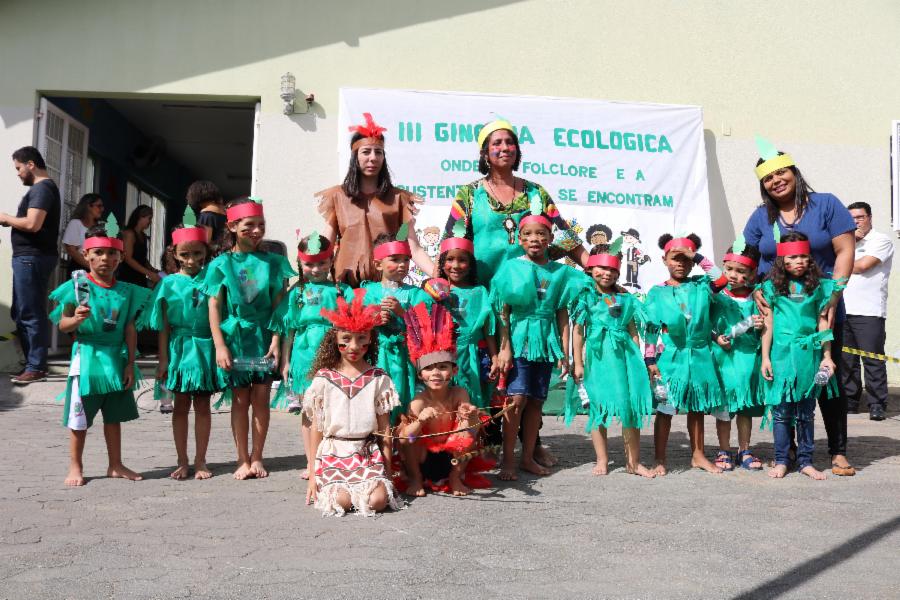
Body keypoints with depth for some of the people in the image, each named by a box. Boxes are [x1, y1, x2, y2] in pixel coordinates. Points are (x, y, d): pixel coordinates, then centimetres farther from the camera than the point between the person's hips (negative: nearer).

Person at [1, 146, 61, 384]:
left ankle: (37, 368, -5)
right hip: (29, 257, 11)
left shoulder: (41, 188, -11)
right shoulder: (43, 187, 21)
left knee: (31, 313, -8)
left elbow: (32, 224, -22)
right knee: (22, 313, 13)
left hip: (32, 257, -11)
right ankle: (33, 363, 17)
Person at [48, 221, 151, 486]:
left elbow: (130, 330, 6)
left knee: (114, 416, 13)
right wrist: (76, 319, -27)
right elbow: (63, 325, -5)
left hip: (116, 360, 3)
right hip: (87, 357, -3)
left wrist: (130, 364, 3)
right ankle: (75, 467, 19)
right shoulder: (77, 287, -5)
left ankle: (115, 465, 25)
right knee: (79, 418, 4)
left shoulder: (126, 291, 4)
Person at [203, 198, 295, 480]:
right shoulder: (221, 264, -1)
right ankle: (243, 460, 16)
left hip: (263, 337, 1)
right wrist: (220, 345, -9)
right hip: (235, 337, -1)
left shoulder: (272, 262, 2)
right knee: (240, 400, 6)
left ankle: (257, 457, 18)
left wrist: (276, 340, -7)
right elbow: (214, 306, -3)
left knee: (261, 398, 5)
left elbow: (278, 304, 0)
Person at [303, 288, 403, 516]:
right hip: (333, 453, 0)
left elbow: (384, 427, 8)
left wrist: (388, 471, 7)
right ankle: (330, 486, 9)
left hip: (368, 453, 1)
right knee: (340, 500, -23)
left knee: (378, 500, -23)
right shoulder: (324, 379, 3)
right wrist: (314, 474, 6)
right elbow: (316, 428, 6)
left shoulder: (378, 378, 4)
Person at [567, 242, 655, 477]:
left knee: (631, 407, 1)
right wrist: (577, 363, -3)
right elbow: (578, 332, 2)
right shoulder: (586, 298, 4)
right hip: (597, 358, -2)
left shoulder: (625, 300, 10)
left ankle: (633, 462, 12)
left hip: (623, 357, 2)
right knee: (598, 408, 5)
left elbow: (633, 333, 11)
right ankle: (602, 460, 15)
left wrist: (638, 361, 7)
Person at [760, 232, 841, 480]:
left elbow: (823, 324, 6)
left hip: (809, 354, 1)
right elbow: (768, 325, 4)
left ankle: (805, 461, 17)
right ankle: (781, 461, 13)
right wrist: (765, 358, 1)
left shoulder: (818, 286, 4)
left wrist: (827, 357, 3)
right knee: (782, 411, 3)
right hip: (782, 354, -1)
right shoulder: (773, 287, 2)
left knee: (806, 411, 7)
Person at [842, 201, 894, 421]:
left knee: (873, 360, -7)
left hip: (869, 312, -6)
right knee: (846, 360, 7)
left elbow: (863, 265, -12)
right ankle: (850, 401, 15)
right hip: (844, 310, 6)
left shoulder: (881, 240, 2)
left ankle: (877, 405, -3)